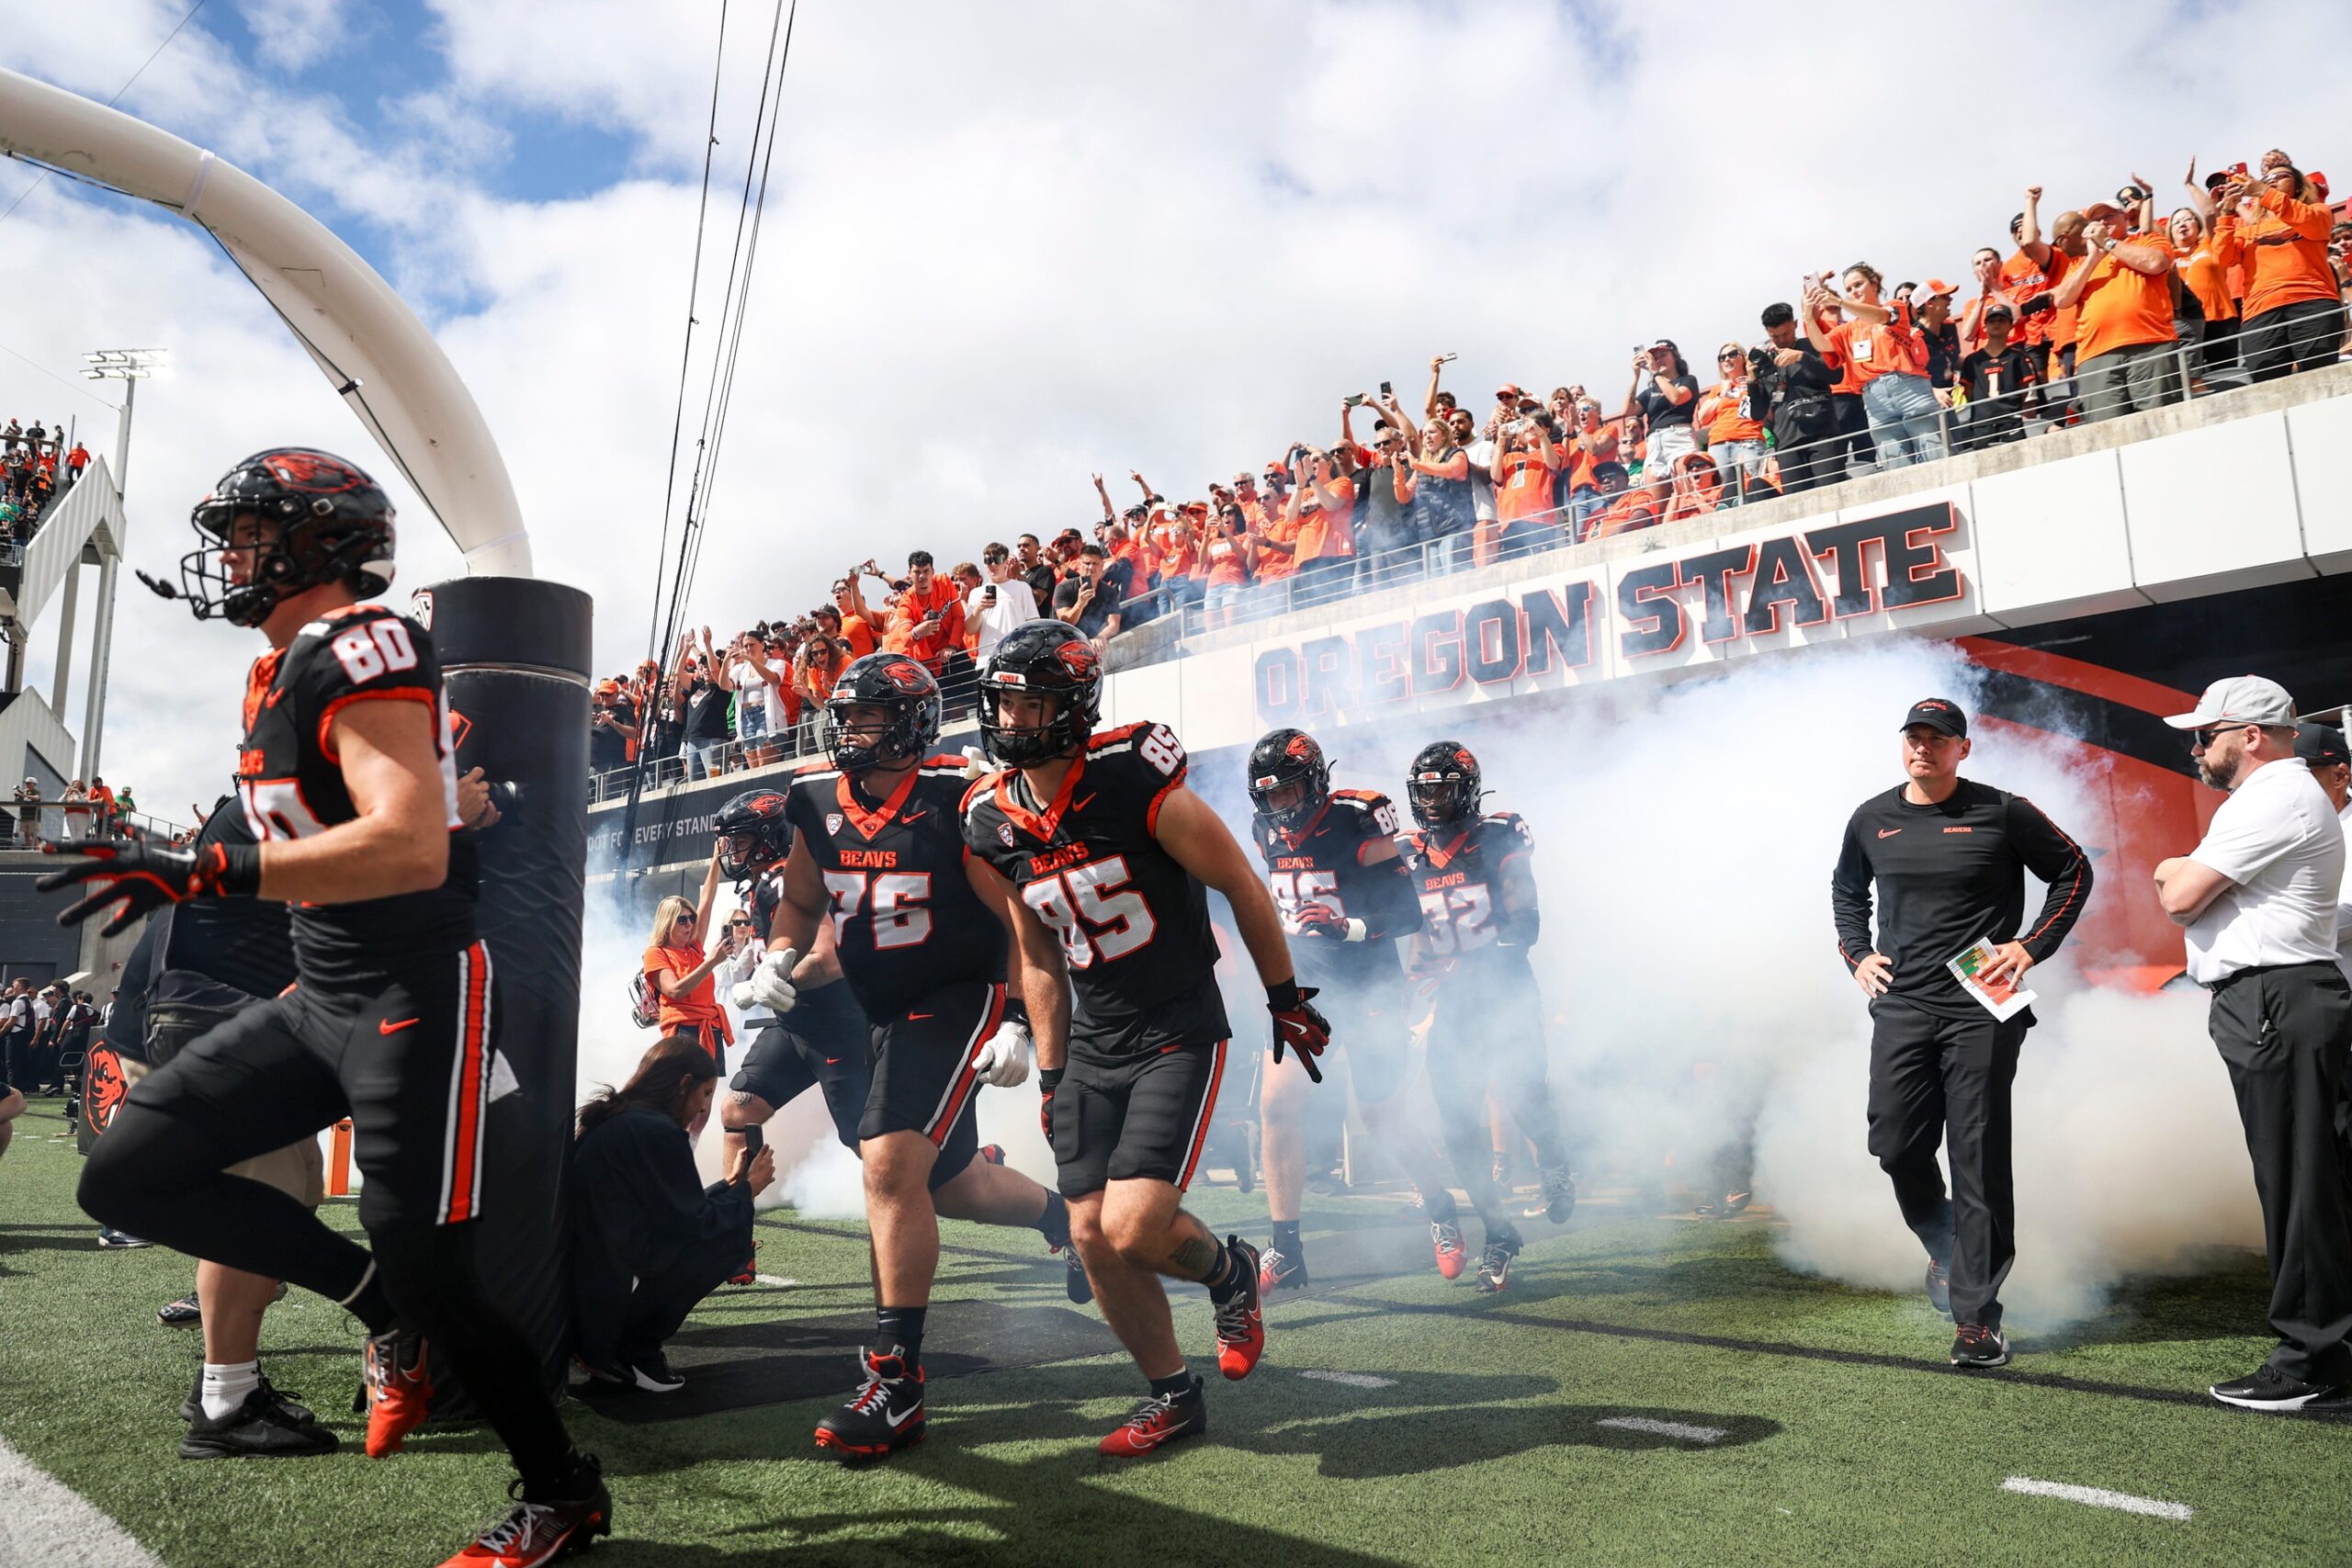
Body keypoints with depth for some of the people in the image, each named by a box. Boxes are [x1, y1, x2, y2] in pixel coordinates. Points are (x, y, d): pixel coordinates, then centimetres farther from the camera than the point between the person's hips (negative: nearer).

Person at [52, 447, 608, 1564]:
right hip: (320, 998, 10)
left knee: (427, 1277, -2)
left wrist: (210, 872, -33)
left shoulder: (363, 648, -16)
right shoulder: (281, 672, 14)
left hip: (417, 994, -10)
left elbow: (412, 848, -28)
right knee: (127, 1176, 6)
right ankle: (377, 1302, 16)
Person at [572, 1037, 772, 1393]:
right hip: (605, 1299, -10)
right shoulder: (657, 1131, -15)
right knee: (732, 1235, -4)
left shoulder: (613, 1121, 13)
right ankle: (634, 1353, 1)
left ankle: (614, 1349, 11)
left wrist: (730, 1185, 23)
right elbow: (695, 1223, -11)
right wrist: (747, 1189, 5)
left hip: (579, 1291, 10)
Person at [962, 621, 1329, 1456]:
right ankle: (1173, 1397, 25)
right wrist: (1051, 1073, 12)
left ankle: (1229, 1270, 19)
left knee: (1134, 1230, -16)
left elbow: (1242, 886, -7)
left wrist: (1286, 1000, 1)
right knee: (1094, 1241, 4)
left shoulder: (1137, 785, -18)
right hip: (1090, 1051, 6)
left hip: (1180, 1039, -6)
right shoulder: (996, 823, 1)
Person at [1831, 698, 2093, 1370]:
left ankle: (1976, 1318, 3)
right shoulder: (1872, 819, 9)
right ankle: (1946, 1248, 33)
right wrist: (1857, 955, 12)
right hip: (1901, 1007, 4)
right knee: (1896, 1148, 2)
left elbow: (2074, 871, 8)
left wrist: (2032, 946, -3)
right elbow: (1846, 891, 26)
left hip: (1981, 1011, -3)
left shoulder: (2002, 813, -2)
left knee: (1979, 1162, -3)